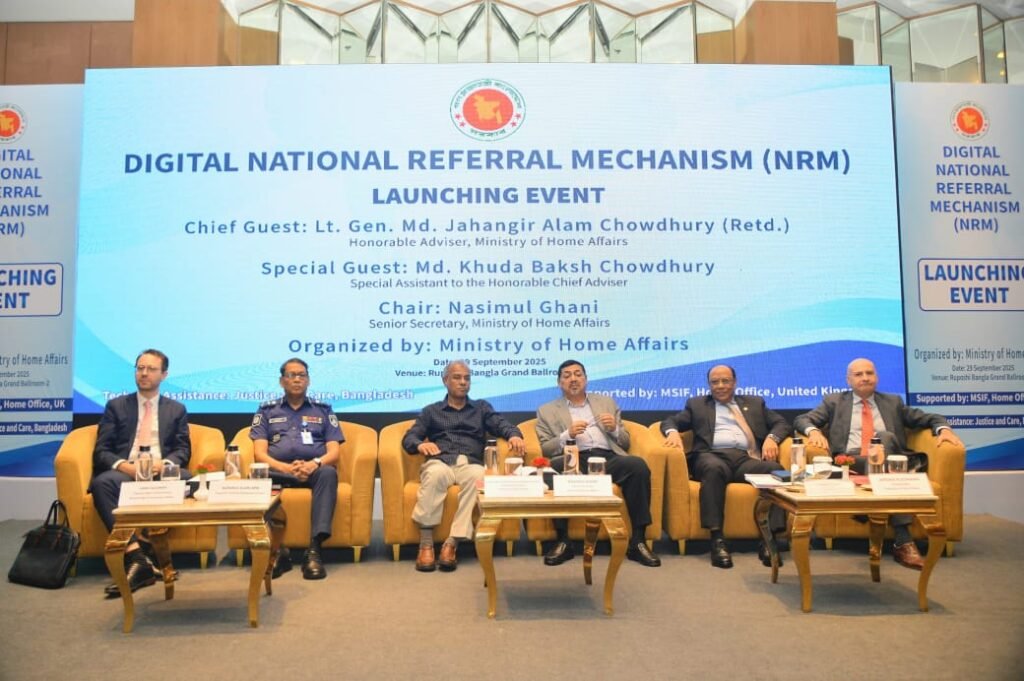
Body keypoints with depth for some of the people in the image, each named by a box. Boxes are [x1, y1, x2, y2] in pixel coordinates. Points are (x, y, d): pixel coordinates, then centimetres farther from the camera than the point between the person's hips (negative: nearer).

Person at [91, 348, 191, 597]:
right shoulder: (116, 406, 16)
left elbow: (183, 450, 9)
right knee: (102, 482, -35)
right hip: (125, 472, 0)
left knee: (185, 479, -35)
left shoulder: (177, 410, 19)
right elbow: (101, 451, 7)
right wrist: (125, 466, -15)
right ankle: (135, 555, -42)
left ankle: (148, 544, -28)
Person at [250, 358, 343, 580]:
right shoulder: (267, 410, 19)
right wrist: (285, 468, -15)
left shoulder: (323, 410, 19)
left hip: (313, 470, 0)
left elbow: (334, 451, 8)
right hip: (278, 470, 0)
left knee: (328, 473, -35)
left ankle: (314, 550, -41)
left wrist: (314, 464, -15)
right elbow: (260, 453, 6)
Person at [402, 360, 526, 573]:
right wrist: (420, 444, -13)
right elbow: (408, 438, 13)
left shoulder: (481, 407, 25)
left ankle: (452, 543, -37)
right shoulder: (431, 411, 24)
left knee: (477, 476, -37)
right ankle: (426, 543, -34)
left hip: (470, 464, 0)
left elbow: (501, 424, 7)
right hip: (440, 463, 0)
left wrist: (514, 435, -17)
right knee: (435, 474, -37)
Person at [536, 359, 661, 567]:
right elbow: (545, 449, 7)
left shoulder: (606, 402, 24)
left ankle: (638, 541, -22)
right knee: (556, 466, -36)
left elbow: (625, 443, 21)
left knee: (638, 464, -29)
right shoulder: (547, 411, 18)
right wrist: (567, 435, -9)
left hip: (608, 458, 2)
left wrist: (614, 429, -1)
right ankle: (563, 541, -24)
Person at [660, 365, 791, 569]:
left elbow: (782, 423, 21)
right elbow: (670, 421, 18)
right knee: (714, 468, -38)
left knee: (776, 469, -30)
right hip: (713, 456, -2)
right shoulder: (697, 404, 25)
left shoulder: (754, 403, 29)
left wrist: (771, 438, -2)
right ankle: (717, 539, -38)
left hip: (747, 458, 2)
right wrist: (673, 432, -6)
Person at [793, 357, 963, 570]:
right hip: (850, 463, -2)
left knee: (884, 437, -33)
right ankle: (903, 539, -39)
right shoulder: (834, 402, 18)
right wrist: (814, 431, -14)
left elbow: (928, 418, 22)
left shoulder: (893, 402, 25)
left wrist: (944, 429, -1)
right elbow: (801, 419, 9)